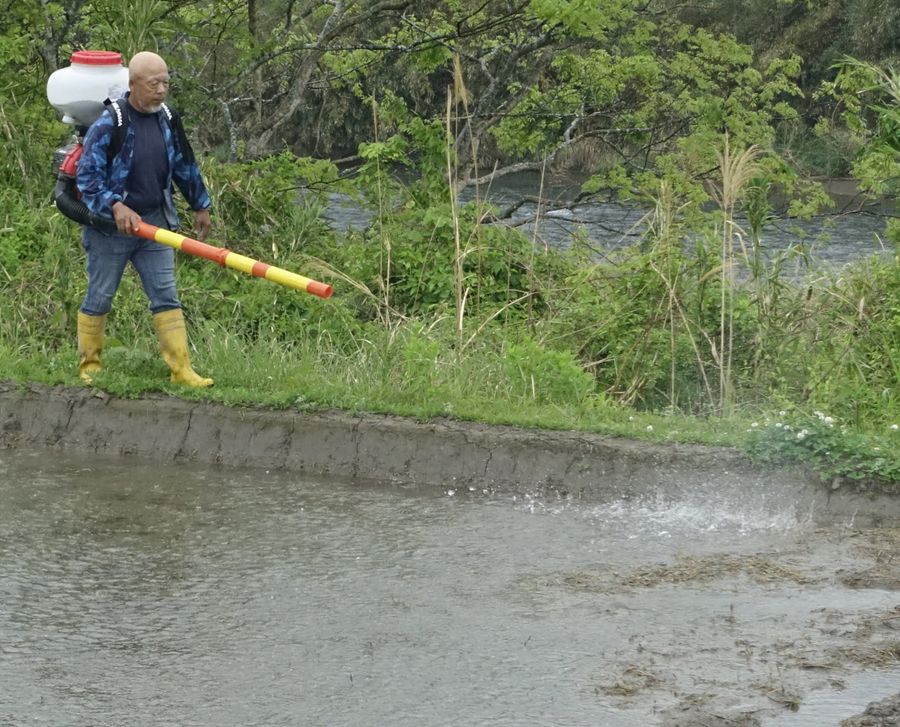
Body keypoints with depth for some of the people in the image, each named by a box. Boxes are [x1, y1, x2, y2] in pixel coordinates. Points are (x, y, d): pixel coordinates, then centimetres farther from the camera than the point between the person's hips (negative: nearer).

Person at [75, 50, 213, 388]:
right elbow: (85, 177, -17)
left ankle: (181, 368, 1)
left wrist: (200, 205, 25)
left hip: (155, 223, 5)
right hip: (111, 227, -5)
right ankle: (89, 366, 19)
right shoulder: (108, 125, -16)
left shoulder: (166, 120, 4)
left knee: (166, 297, 2)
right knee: (99, 299, 6)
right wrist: (116, 207, -30)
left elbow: (185, 166, 19)